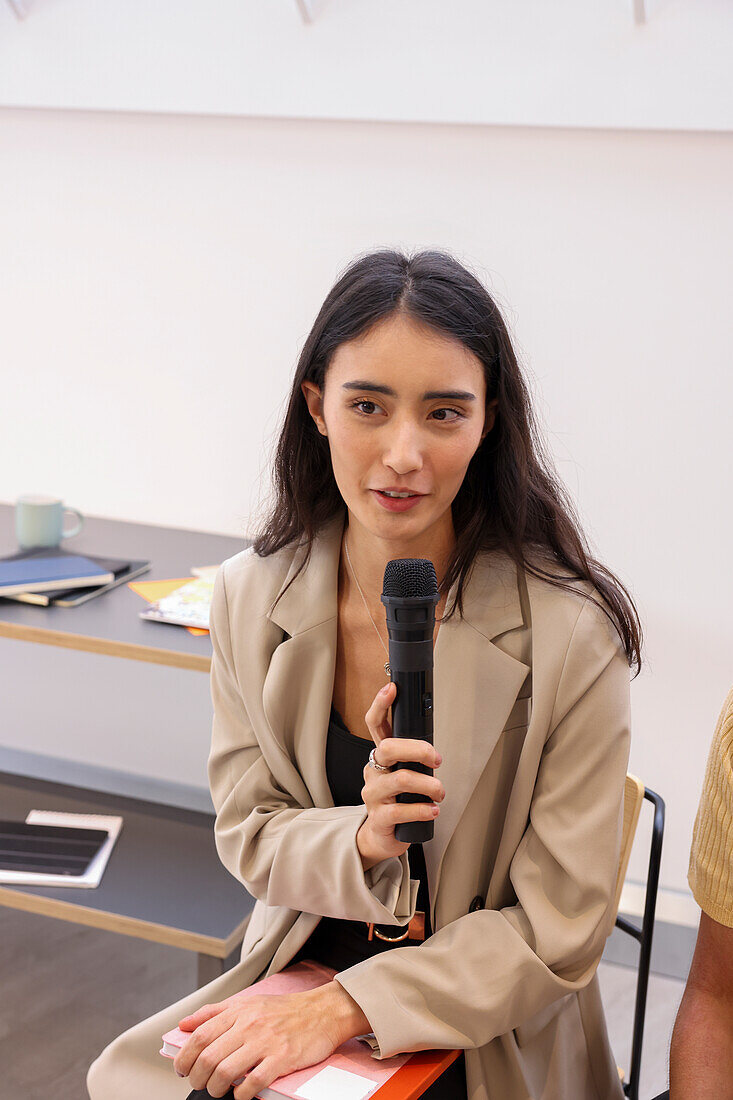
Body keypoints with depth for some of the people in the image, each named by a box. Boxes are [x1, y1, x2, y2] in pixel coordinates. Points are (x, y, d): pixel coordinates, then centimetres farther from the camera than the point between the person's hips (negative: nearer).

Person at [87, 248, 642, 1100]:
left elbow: (558, 932, -12)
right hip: (298, 963, 4)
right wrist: (361, 838, -20)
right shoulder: (249, 598, -6)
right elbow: (248, 836, 2)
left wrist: (344, 1007, -19)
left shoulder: (571, 634, -17)